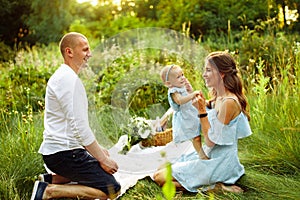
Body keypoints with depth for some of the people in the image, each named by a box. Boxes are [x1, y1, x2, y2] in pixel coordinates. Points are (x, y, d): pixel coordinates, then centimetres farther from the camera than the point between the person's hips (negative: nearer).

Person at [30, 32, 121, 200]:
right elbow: (79, 126, -22)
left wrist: (98, 148, 16)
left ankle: (51, 179, 13)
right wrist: (102, 158, -14)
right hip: (64, 153, -10)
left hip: (56, 149, 10)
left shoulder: (63, 76, 16)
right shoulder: (69, 79, -17)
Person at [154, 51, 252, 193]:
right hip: (209, 155, 10)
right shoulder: (217, 97, 6)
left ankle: (214, 186, -6)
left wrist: (202, 111, -21)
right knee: (161, 169, 15)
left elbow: (210, 141, -22)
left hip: (219, 164, -10)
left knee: (159, 177, -9)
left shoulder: (229, 102, -23)